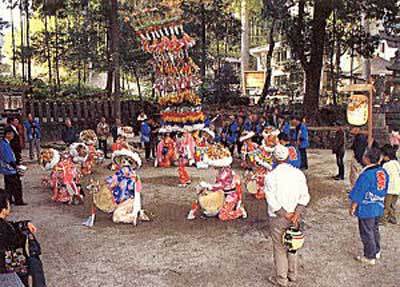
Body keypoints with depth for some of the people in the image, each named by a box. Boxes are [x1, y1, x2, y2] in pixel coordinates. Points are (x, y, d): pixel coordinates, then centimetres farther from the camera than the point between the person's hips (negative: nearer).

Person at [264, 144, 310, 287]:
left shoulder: (271, 176, -16)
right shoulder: (298, 173, -5)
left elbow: (272, 200, -18)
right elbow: (304, 196, -8)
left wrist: (286, 215, -12)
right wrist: (296, 214, -12)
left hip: (277, 218, -4)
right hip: (294, 215, 4)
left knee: (279, 248, 10)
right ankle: (293, 275, 34)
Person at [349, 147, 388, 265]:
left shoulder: (366, 174, -25)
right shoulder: (383, 172, -2)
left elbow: (358, 194, -19)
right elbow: (384, 190, 10)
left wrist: (352, 207, -8)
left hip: (366, 209, -8)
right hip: (378, 208, 8)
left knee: (367, 233, 6)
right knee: (375, 230, 23)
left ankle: (369, 257, 16)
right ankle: (376, 252, 37)